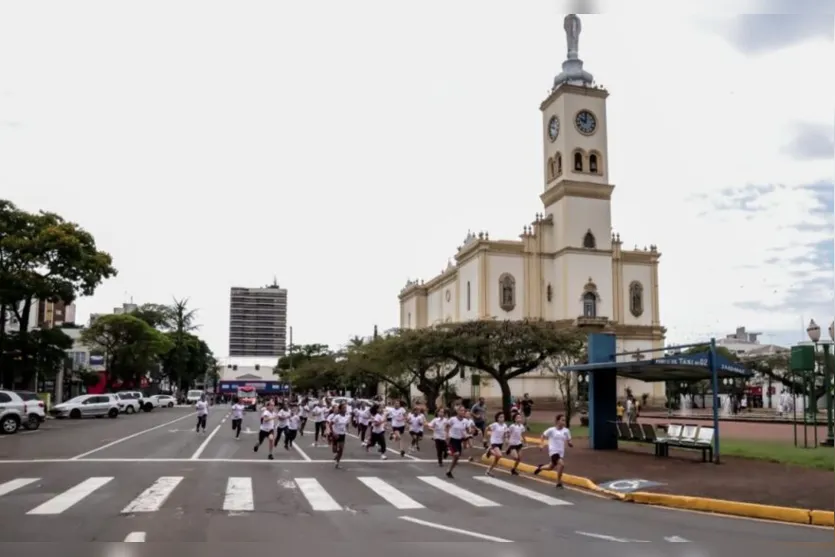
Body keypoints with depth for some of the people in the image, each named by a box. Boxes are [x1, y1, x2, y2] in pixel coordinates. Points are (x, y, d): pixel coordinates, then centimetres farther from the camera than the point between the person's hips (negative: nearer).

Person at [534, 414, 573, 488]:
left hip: (561, 452, 5)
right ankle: (559, 482, -7)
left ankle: (540, 467, 50)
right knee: (562, 464, -25)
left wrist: (570, 444, -16)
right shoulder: (552, 430, -10)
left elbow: (568, 441, 6)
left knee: (551, 467, 17)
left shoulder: (566, 431, -1)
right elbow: (543, 435, 3)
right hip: (553, 451, -5)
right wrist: (542, 444, -9)